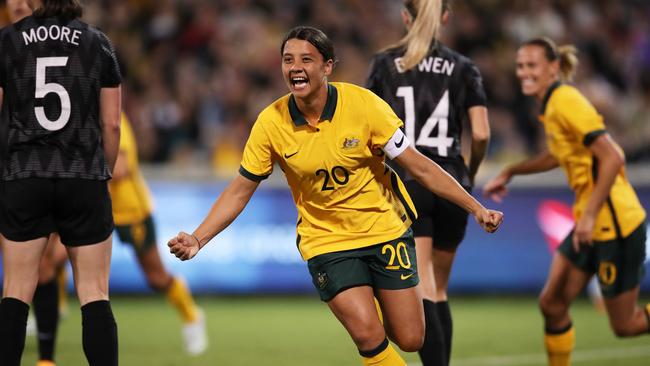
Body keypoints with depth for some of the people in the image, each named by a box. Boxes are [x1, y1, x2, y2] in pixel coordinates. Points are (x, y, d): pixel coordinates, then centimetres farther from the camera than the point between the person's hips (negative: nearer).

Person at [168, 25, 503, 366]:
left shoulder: (363, 104, -16)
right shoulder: (270, 123, -12)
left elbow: (419, 166, -10)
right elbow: (240, 190, -2)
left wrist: (476, 208, -13)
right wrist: (197, 239, -13)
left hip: (385, 230, 0)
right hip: (325, 241, 0)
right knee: (369, 337, -19)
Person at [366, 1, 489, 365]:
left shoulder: (385, 63, 3)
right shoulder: (464, 68, 5)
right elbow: (481, 134, -2)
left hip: (405, 184, -2)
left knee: (422, 290, -10)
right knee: (439, 289, 17)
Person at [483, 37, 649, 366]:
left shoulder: (566, 102, -19)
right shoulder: (552, 104, 9)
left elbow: (612, 157, -25)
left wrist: (590, 215, -26)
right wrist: (509, 172, 25)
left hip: (614, 224, -9)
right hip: (589, 223, 9)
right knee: (552, 304, 7)